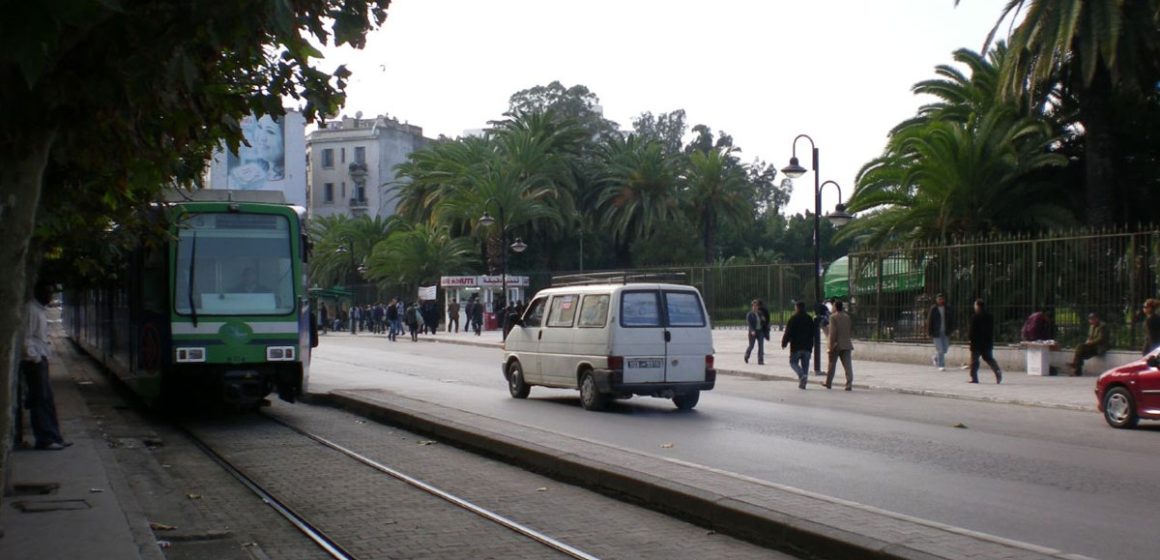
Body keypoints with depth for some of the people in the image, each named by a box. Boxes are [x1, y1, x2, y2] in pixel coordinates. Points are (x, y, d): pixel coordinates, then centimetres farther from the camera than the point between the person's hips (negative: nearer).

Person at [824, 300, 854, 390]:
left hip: (836, 345, -4)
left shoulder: (833, 317, -8)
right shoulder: (847, 317, 9)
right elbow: (851, 331, 14)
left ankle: (828, 383, 22)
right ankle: (849, 384, -14)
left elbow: (833, 332, -13)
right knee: (847, 365, -3)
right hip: (847, 345, 4)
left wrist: (831, 345, -12)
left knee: (831, 364, 11)